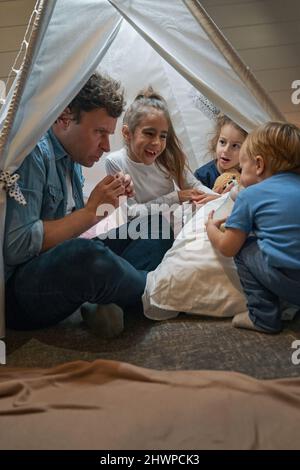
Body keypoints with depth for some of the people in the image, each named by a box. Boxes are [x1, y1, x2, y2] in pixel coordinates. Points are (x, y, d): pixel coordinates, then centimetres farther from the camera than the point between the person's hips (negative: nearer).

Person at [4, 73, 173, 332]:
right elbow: (15, 247, -24)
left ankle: (107, 304, -16)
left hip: (65, 267, 9)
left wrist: (109, 202, 0)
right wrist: (91, 210, -17)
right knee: (87, 255, -40)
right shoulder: (33, 152, -16)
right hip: (17, 292, -9)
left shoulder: (72, 158, 11)